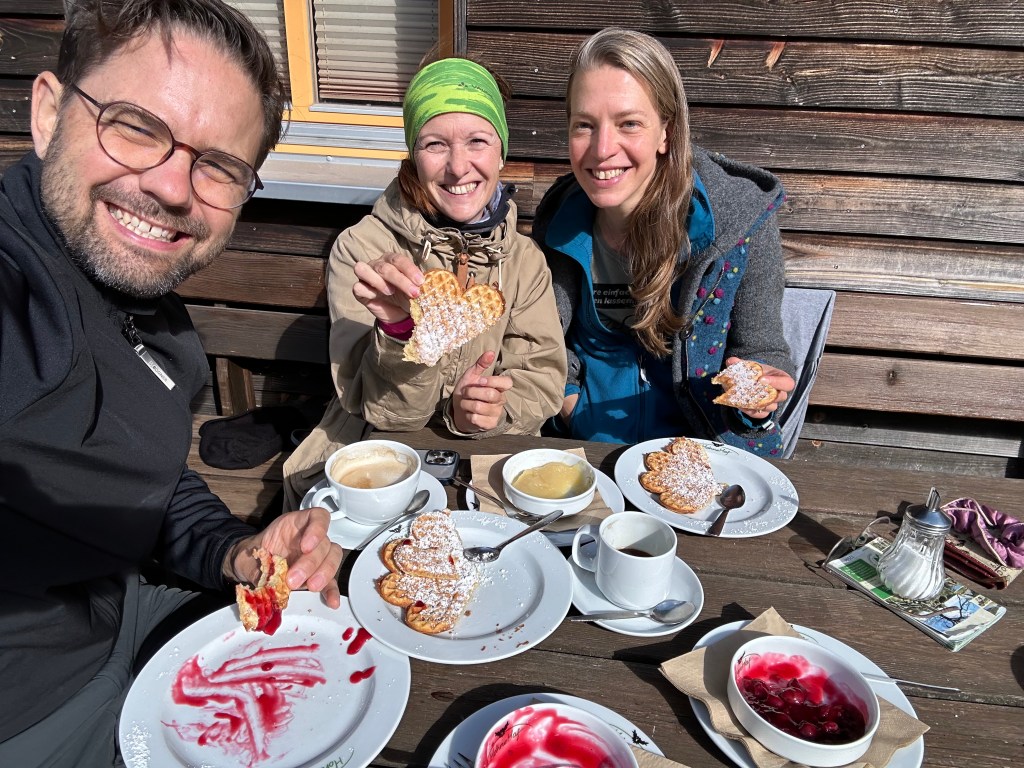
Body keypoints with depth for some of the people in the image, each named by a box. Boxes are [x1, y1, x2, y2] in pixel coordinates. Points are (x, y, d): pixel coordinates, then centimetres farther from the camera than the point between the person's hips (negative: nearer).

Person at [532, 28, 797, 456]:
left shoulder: (742, 215, -11)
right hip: (581, 446, 1)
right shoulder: (560, 217, -3)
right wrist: (568, 405, -10)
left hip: (705, 447, -1)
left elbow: (761, 350, 0)